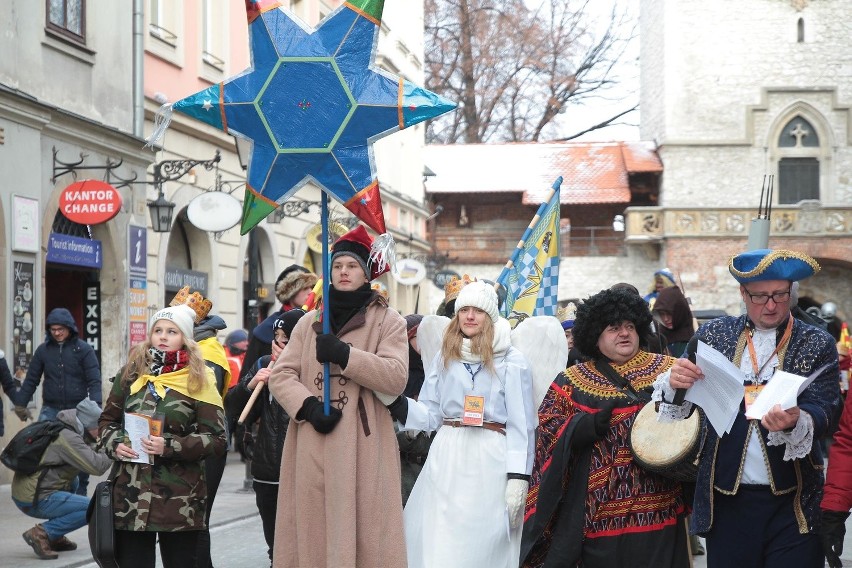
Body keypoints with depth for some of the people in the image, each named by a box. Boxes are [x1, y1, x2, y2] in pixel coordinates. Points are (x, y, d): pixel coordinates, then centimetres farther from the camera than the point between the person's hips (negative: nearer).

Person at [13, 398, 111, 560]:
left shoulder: (61, 430, 13)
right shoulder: (67, 438, -17)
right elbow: (96, 466, -21)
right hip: (35, 500, -10)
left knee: (72, 482, 30)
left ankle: (55, 537, 19)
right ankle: (42, 533, -10)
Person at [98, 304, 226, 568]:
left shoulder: (198, 380, -1)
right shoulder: (131, 374, 9)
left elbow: (216, 439, -5)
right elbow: (107, 420, 18)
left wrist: (170, 447, -16)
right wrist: (114, 444, -4)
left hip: (180, 498, -2)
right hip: (131, 495, 3)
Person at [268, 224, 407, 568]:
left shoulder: (387, 321, 6)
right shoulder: (310, 322, 17)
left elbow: (396, 377, -8)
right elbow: (281, 375, 8)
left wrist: (344, 354, -15)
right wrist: (309, 407, -9)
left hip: (362, 447, -3)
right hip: (311, 447, 3)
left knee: (360, 530, -8)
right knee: (311, 531, 0)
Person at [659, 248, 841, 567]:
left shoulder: (817, 345, 2)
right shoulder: (714, 335, 6)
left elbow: (824, 411, -8)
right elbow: (676, 406, 7)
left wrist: (795, 421, -31)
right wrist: (674, 383, -17)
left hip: (793, 505, -1)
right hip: (726, 499, 1)